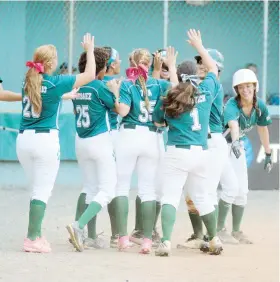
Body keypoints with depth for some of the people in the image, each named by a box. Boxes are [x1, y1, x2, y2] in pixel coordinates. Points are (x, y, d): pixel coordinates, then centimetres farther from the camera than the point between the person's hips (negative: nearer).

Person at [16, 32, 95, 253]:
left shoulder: (29, 82, 9)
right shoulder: (55, 83, -8)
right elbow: (90, 75, -2)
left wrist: (67, 95, 43)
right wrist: (89, 50, 8)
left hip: (24, 139, 6)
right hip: (46, 140, -6)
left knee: (38, 189, 17)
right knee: (42, 191, -2)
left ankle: (36, 235, 16)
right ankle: (32, 240, -5)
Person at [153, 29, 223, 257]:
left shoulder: (168, 100, -4)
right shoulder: (206, 92, 3)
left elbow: (158, 122, 10)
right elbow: (213, 69, 21)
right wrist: (199, 46, 31)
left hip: (177, 153, -4)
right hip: (201, 153, 4)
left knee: (170, 197, -5)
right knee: (202, 197, 19)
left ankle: (166, 242, -20)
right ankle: (214, 240, 28)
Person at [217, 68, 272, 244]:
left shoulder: (260, 106, -12)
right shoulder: (232, 105, -31)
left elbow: (263, 129, 5)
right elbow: (233, 124, -52)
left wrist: (268, 154, 11)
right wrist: (235, 142, -71)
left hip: (237, 146, 6)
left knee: (242, 191, 5)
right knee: (231, 187, -18)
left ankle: (236, 231, 19)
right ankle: (219, 228, -3)